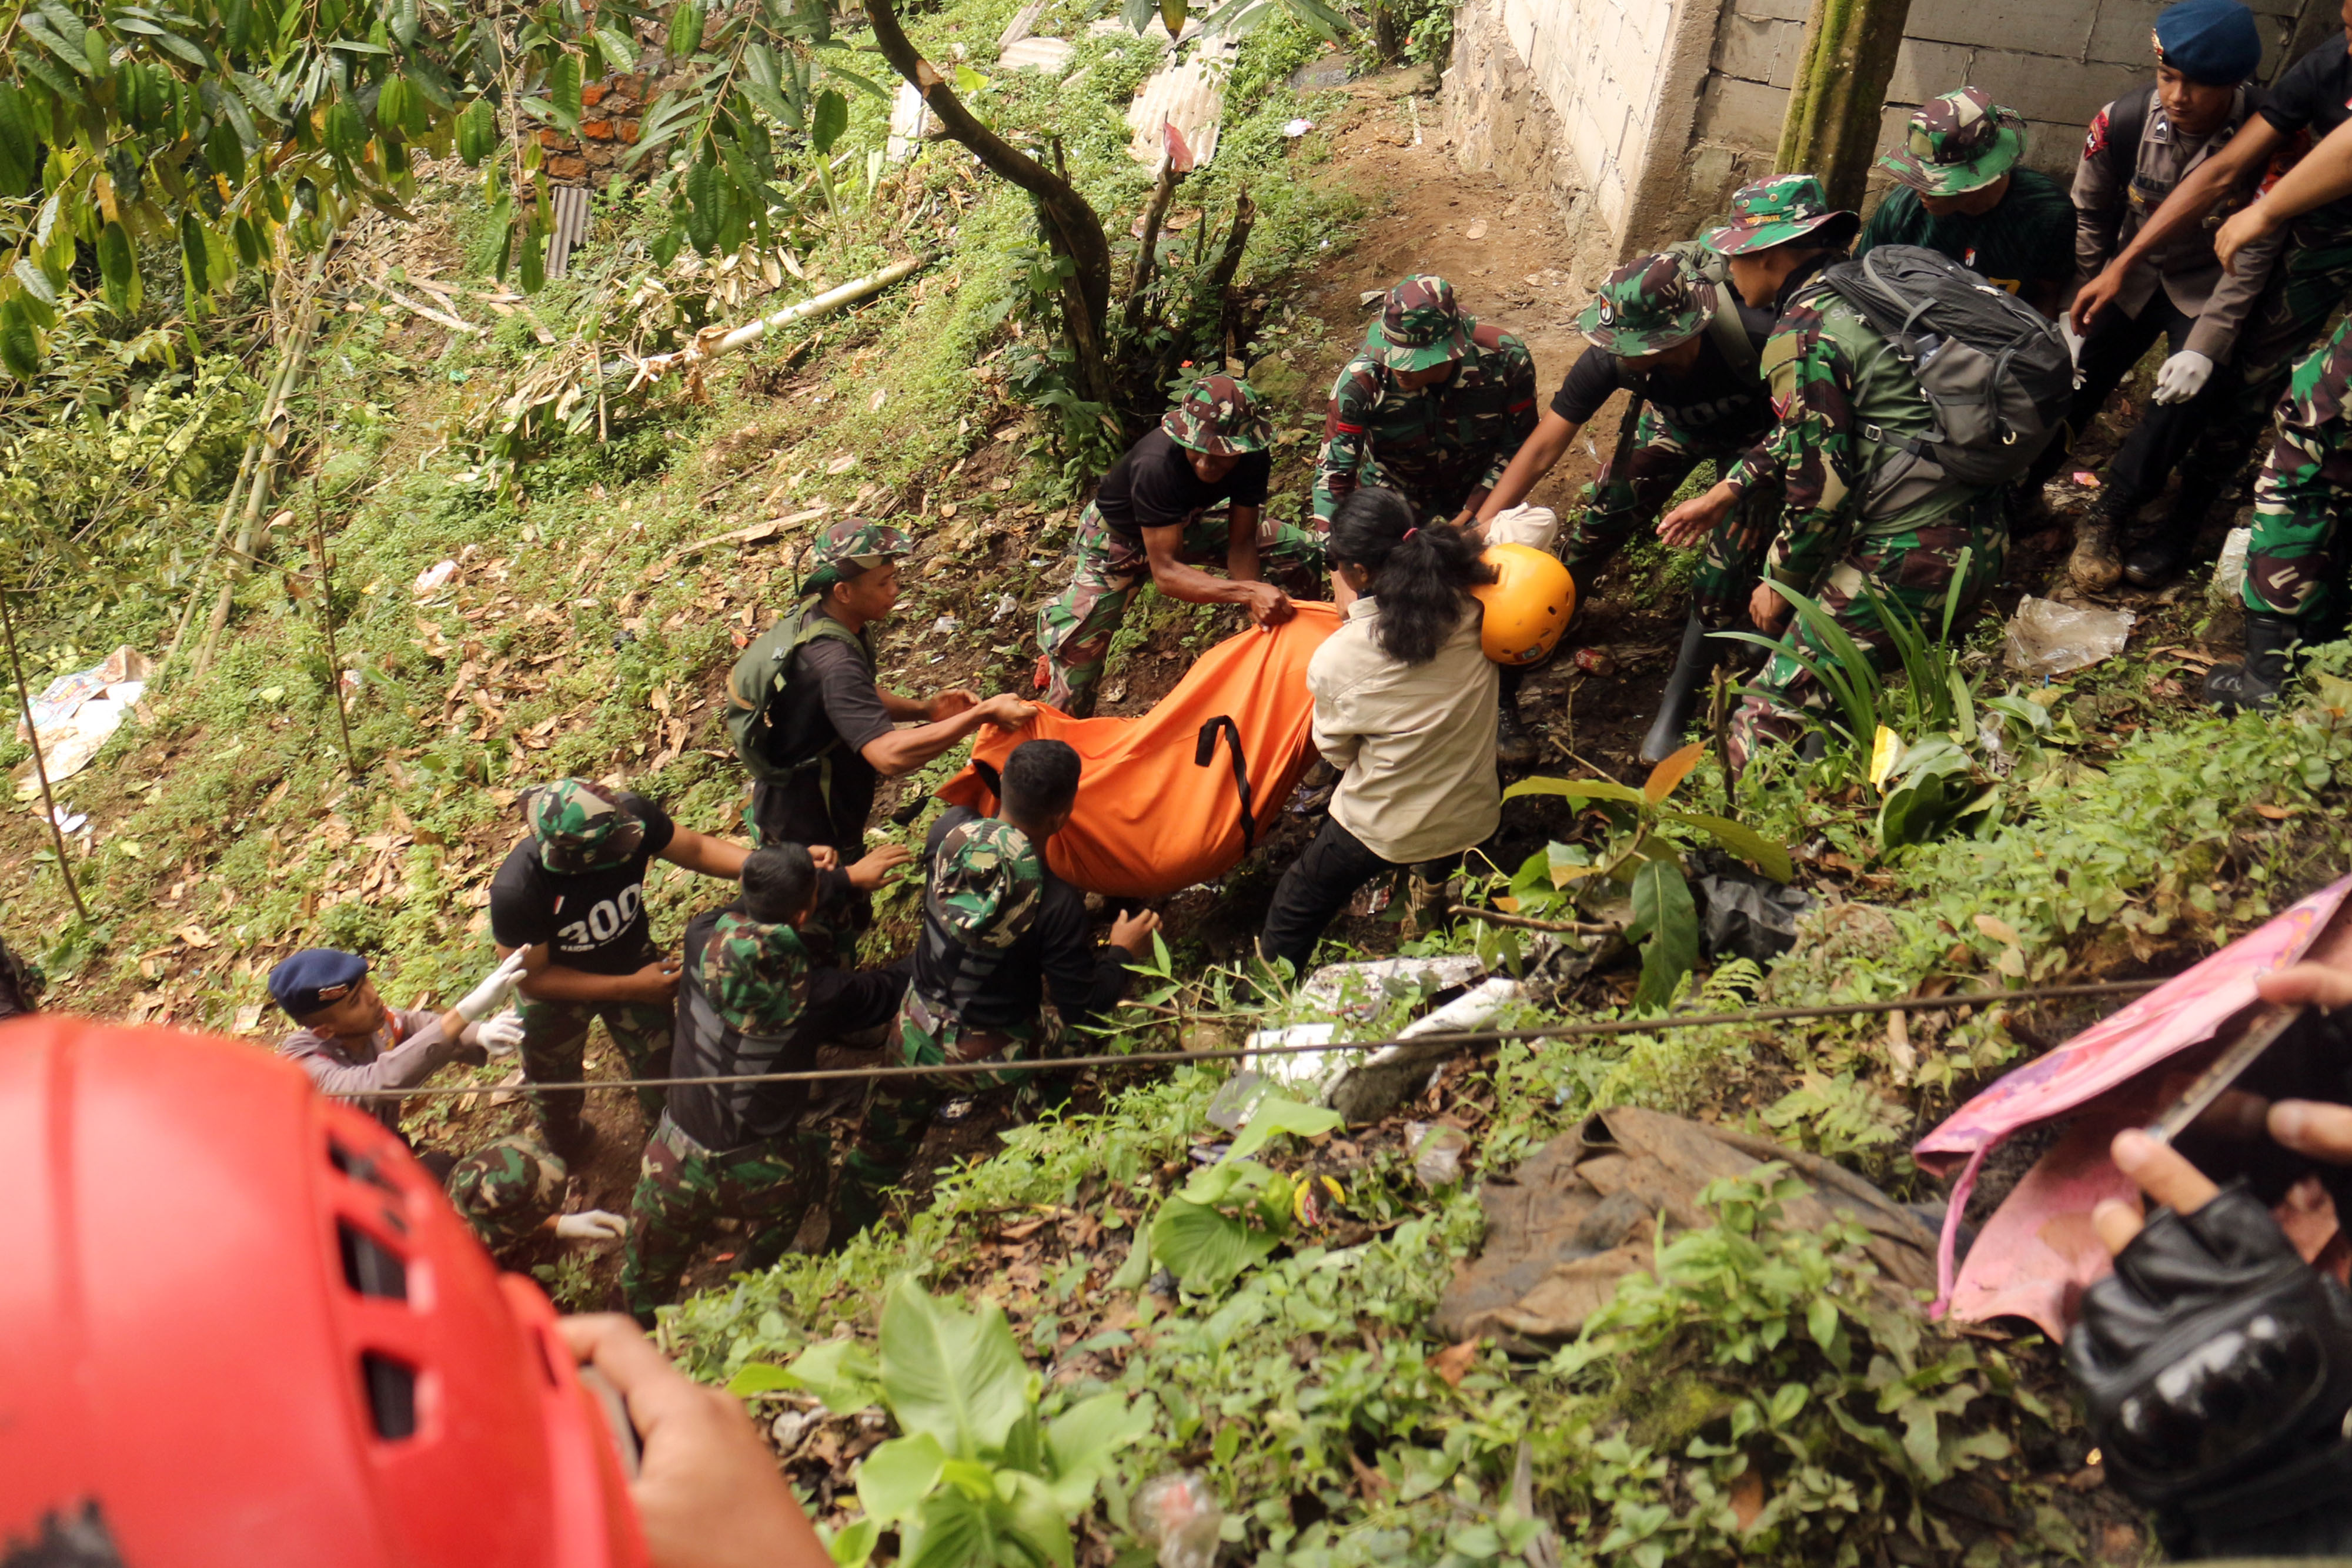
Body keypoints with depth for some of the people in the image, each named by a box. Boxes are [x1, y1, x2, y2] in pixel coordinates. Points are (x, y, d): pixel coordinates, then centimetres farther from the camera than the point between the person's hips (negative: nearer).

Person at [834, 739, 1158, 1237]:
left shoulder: (948, 832, -15)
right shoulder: (1056, 902, -27)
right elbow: (1083, 1013, -18)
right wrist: (1121, 951, -2)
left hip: (915, 1036, 5)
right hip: (992, 1059, -5)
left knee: (874, 1159, 23)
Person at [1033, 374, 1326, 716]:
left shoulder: (1252, 458, -28)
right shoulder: (1157, 466, -44)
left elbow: (1241, 543, -20)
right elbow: (1165, 573, -43)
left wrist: (1259, 606, -38)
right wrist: (1249, 592, -56)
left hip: (1188, 523, 5)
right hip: (1117, 538, -5)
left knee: (1308, 551, -5)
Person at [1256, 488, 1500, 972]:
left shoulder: (1335, 660, -26)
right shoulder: (1472, 611, -20)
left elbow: (1337, 753, -8)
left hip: (1383, 833, -2)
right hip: (1476, 819, 2)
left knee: (1295, 912, 24)